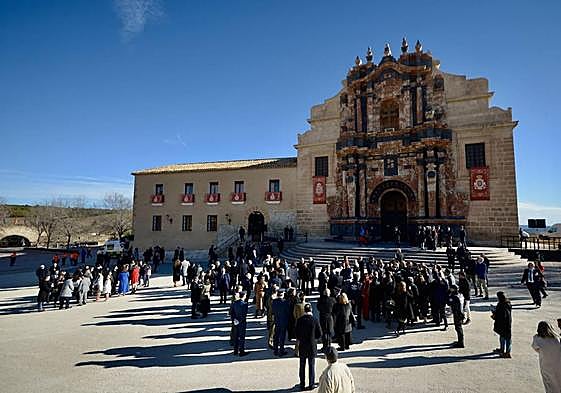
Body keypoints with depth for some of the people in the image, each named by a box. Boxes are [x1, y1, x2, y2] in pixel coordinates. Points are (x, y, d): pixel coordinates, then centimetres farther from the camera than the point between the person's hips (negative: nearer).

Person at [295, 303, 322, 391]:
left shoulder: (299, 320, -10)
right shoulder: (315, 320, -13)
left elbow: (296, 333, -3)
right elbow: (319, 334, -6)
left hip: (302, 345, 1)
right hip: (312, 346, -1)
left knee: (302, 365, 14)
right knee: (311, 365, 11)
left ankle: (302, 384, 22)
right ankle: (311, 384, 16)